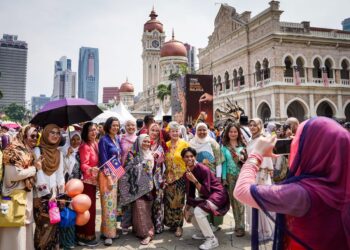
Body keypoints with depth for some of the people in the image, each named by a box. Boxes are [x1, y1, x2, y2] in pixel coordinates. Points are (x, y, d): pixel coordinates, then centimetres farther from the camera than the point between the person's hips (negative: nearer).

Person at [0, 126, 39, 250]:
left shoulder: (29, 152, 12)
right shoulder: (14, 151, -12)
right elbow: (15, 174, -21)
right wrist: (34, 168, -12)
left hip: (27, 193, 8)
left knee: (26, 224, 14)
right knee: (16, 228, -1)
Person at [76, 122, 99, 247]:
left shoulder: (95, 144, 7)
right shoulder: (85, 147, -17)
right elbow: (83, 165, -21)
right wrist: (91, 169, -38)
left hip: (93, 180, 9)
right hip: (87, 181, -9)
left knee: (90, 207, 16)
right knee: (88, 208, -1)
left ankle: (84, 235, 28)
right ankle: (86, 237, 12)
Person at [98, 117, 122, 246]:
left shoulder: (117, 139, 10)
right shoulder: (104, 140, -11)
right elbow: (103, 161, -14)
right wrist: (109, 177, -17)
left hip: (117, 174, 7)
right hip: (107, 175, -7)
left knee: (113, 203, 13)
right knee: (108, 204, -2)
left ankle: (112, 230, 23)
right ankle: (107, 233, 7)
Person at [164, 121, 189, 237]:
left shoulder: (185, 144, -5)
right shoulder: (166, 145, 7)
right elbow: (165, 161, 12)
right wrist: (165, 176, 4)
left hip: (180, 176, -4)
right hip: (169, 177, 4)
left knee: (178, 201, 1)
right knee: (169, 201, 9)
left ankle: (179, 226, 14)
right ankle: (171, 223, 26)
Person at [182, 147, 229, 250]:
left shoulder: (203, 169, -24)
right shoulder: (187, 172, -2)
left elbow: (206, 191, -27)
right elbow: (190, 192, 7)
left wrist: (194, 180, -35)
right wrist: (187, 206, 4)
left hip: (217, 194, -9)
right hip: (205, 195, 9)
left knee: (198, 211, -27)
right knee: (189, 211, 9)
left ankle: (212, 240, -12)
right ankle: (204, 232, 27)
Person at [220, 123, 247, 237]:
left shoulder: (243, 145, 4)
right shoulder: (224, 146, 6)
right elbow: (224, 163, 5)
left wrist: (242, 158, -15)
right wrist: (224, 178, 1)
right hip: (230, 176, 2)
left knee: (240, 200, -6)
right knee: (234, 201, 6)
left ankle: (240, 226, 5)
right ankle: (239, 225, 19)